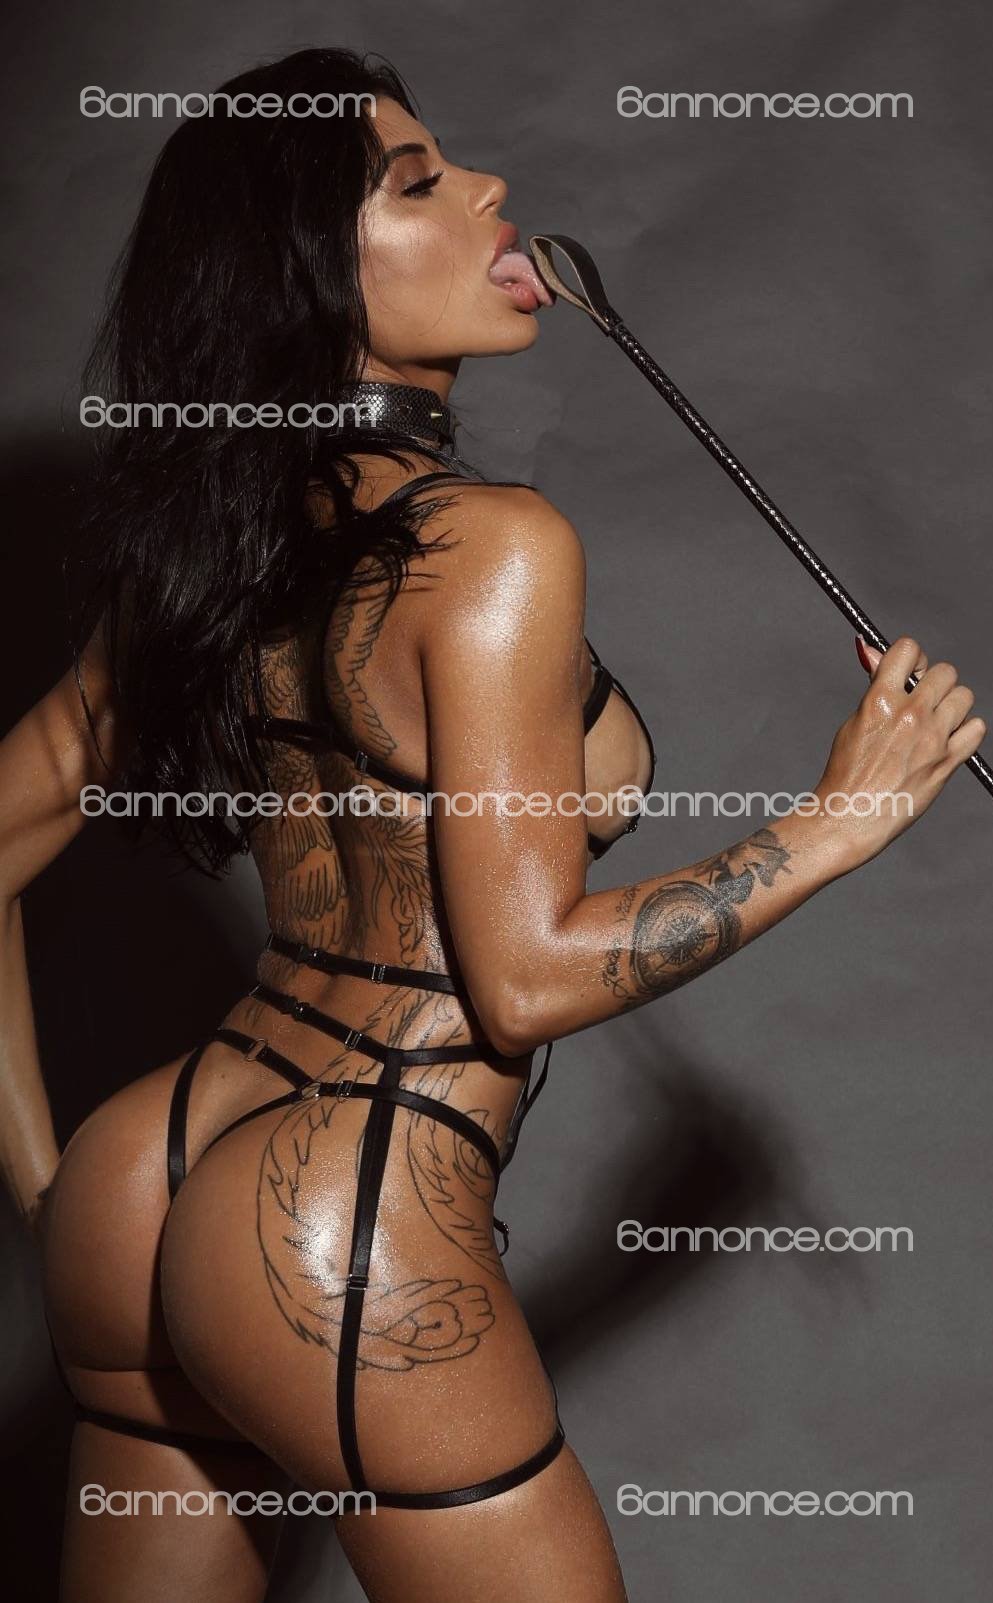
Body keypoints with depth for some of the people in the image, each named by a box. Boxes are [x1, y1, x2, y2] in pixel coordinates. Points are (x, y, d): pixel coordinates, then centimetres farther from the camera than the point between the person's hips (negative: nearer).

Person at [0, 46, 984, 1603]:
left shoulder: (200, 563, 6)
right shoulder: (490, 545, -16)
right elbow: (529, 977, -18)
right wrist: (847, 814, -9)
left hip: (146, 1183, 8)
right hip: (354, 1259, -8)